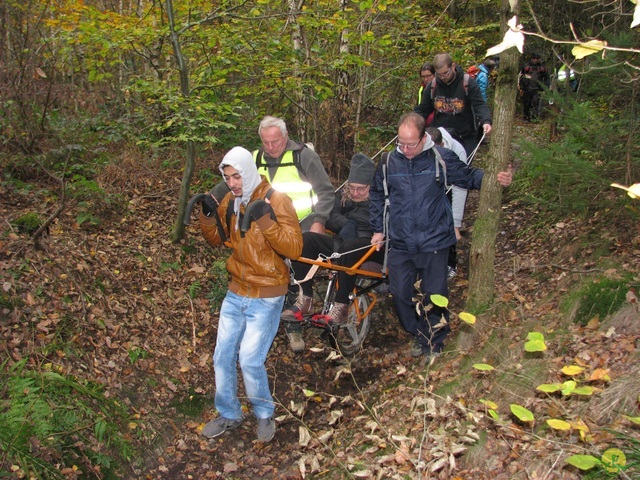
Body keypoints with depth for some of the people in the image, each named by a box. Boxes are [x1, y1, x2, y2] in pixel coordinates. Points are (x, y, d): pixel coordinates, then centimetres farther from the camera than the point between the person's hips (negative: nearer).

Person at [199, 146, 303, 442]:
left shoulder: (276, 200, -15)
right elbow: (216, 239, 15)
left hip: (266, 297, -6)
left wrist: (265, 219, -33)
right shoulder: (230, 201, 4)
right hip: (236, 292, 6)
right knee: (222, 357, 9)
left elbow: (294, 248, -23)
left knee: (250, 360, -7)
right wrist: (208, 215, -4)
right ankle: (228, 415, 30)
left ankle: (264, 414, 20)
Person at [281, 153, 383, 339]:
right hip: (343, 245, 6)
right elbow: (331, 216, 0)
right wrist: (346, 224, -19)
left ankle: (341, 305, -32)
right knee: (305, 239, -17)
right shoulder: (343, 194, 13)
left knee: (349, 247, -40)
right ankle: (305, 299, -18)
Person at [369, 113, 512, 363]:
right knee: (400, 294, 5)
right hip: (400, 244, 3)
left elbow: (468, 176, 7)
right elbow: (377, 196, 16)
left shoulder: (441, 158, -6)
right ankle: (418, 336, 28)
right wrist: (377, 229, 15)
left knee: (435, 295, 3)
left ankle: (434, 344, 23)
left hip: (434, 242, -2)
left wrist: (494, 178, -12)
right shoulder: (390, 163, 2)